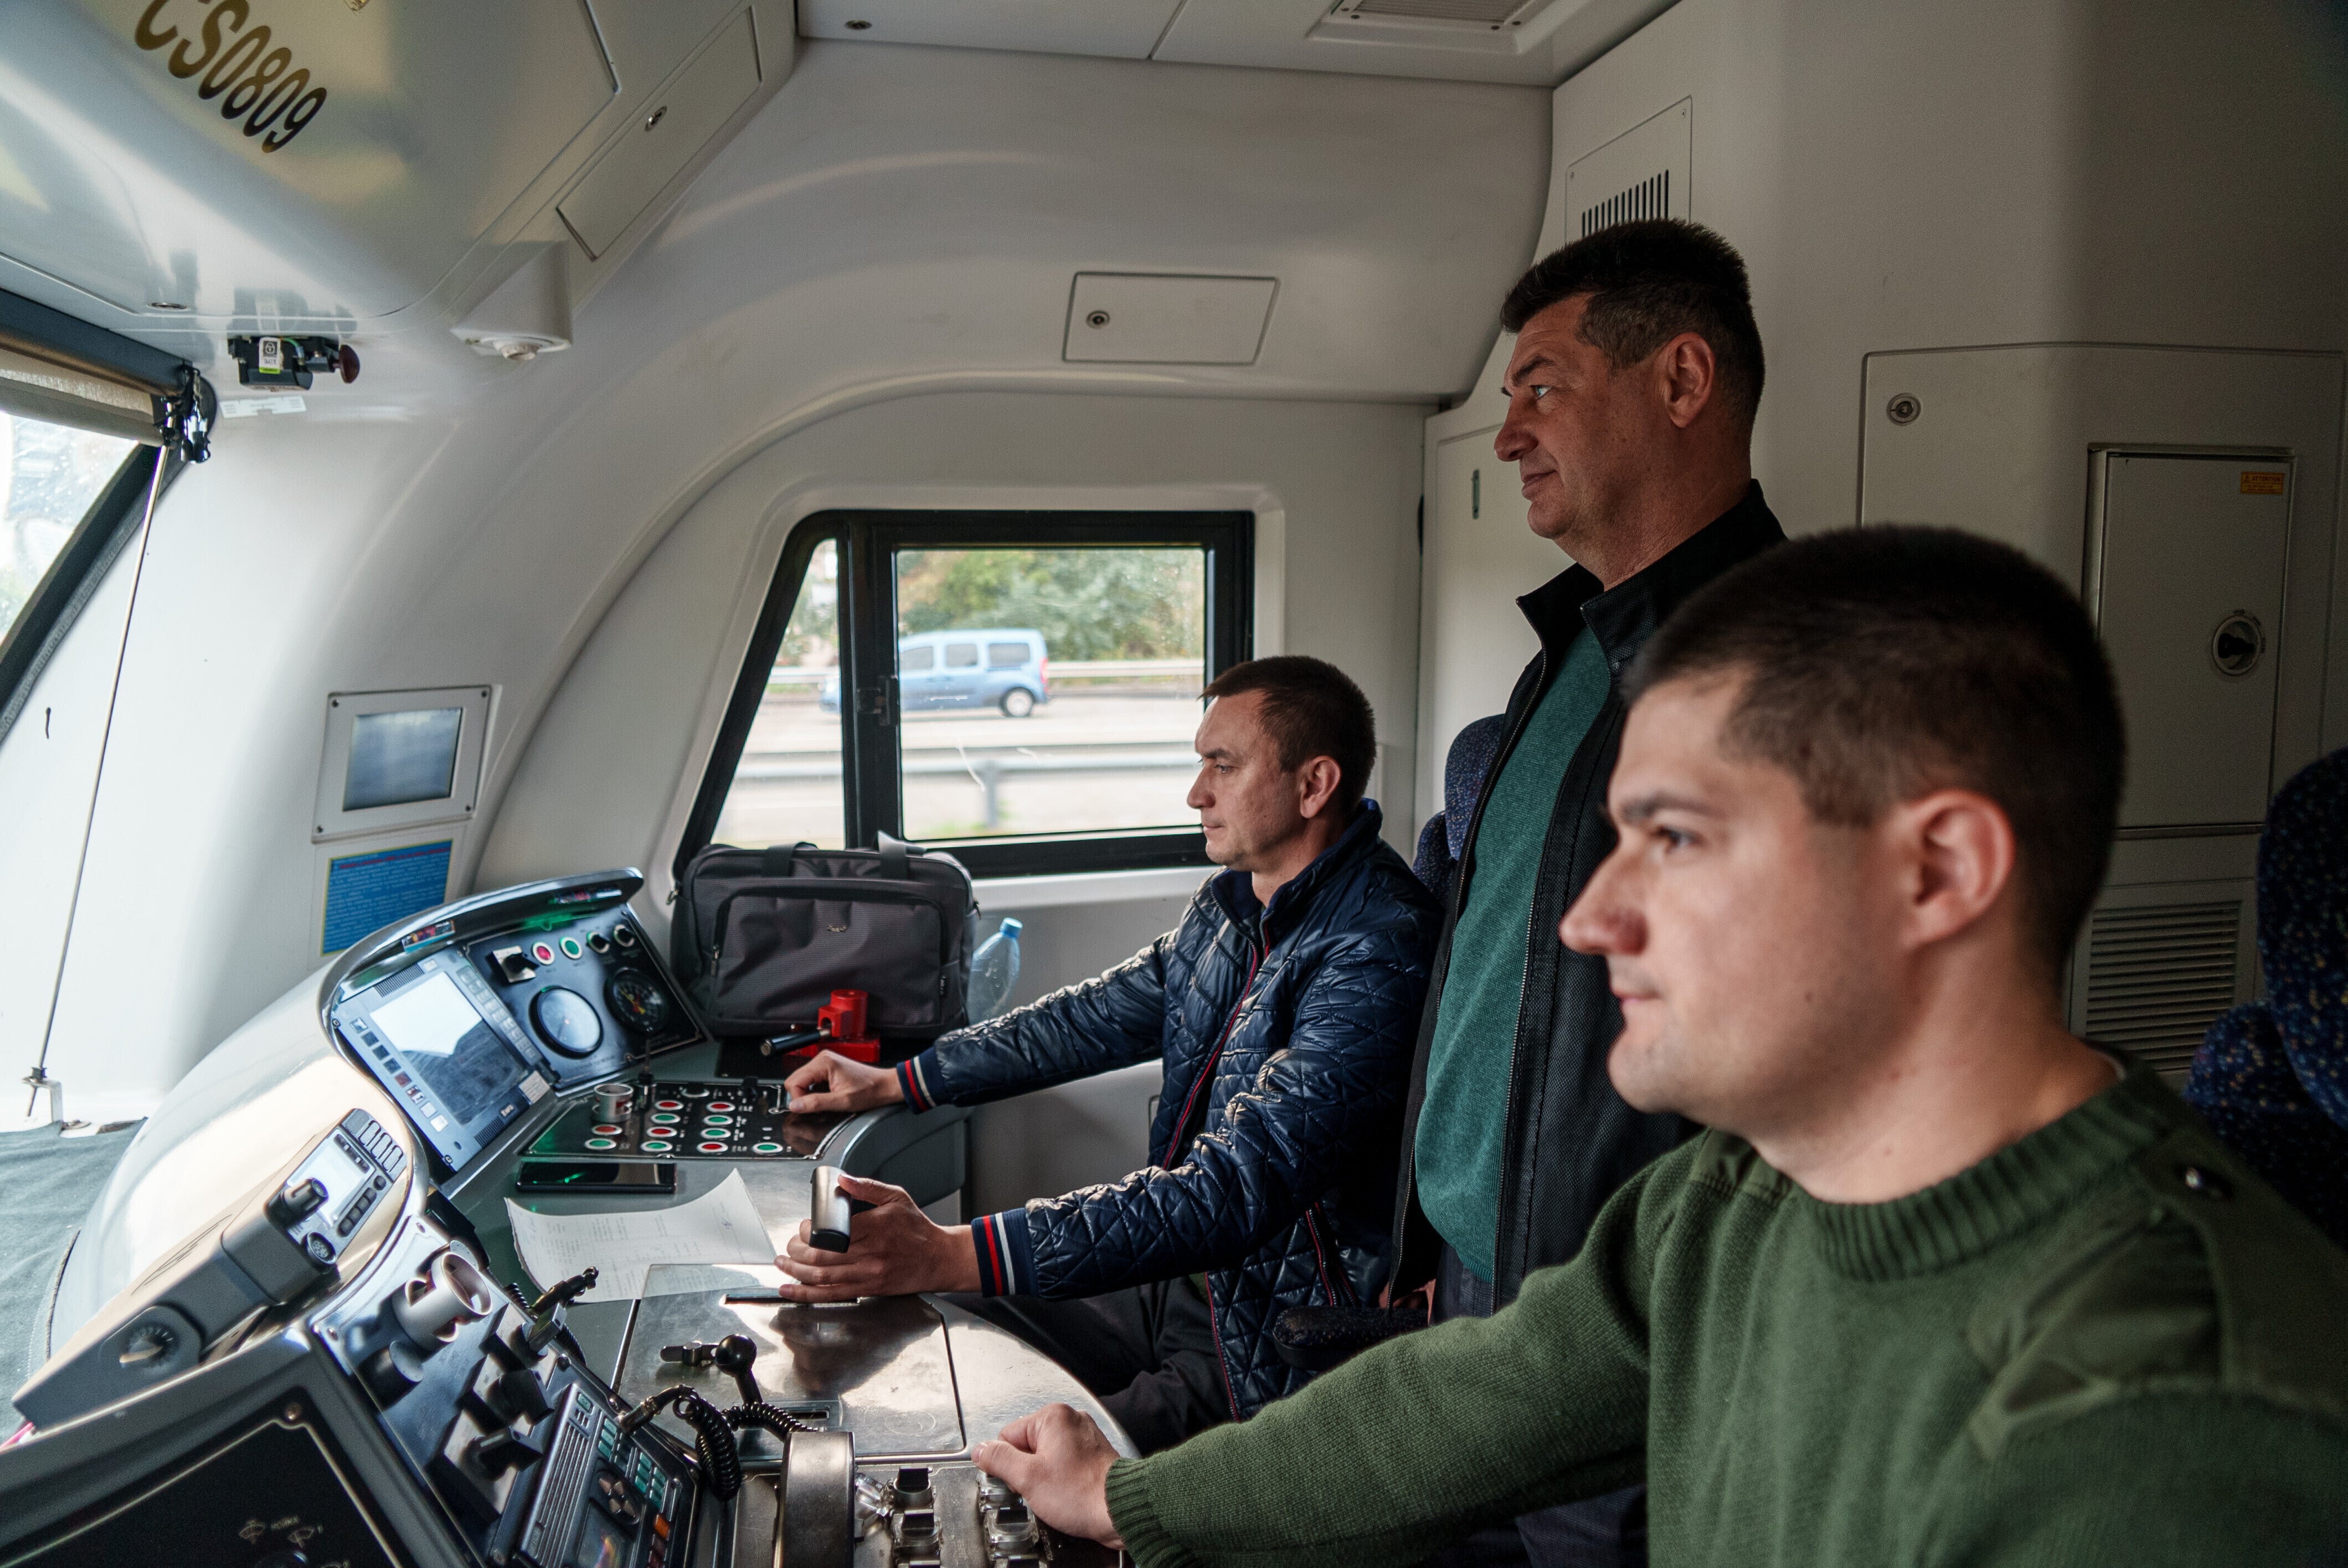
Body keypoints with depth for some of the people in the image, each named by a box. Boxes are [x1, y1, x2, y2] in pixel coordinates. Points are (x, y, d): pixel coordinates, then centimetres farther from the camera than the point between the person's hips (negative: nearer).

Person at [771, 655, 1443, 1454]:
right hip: (1180, 1276, 9)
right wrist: (893, 1082, 17)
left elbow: (1237, 1187, -34)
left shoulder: (1373, 955, -26)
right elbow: (1104, 1015, 17)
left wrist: (952, 1255, -39)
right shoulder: (1238, 900, 4)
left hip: (1271, 1353, -8)